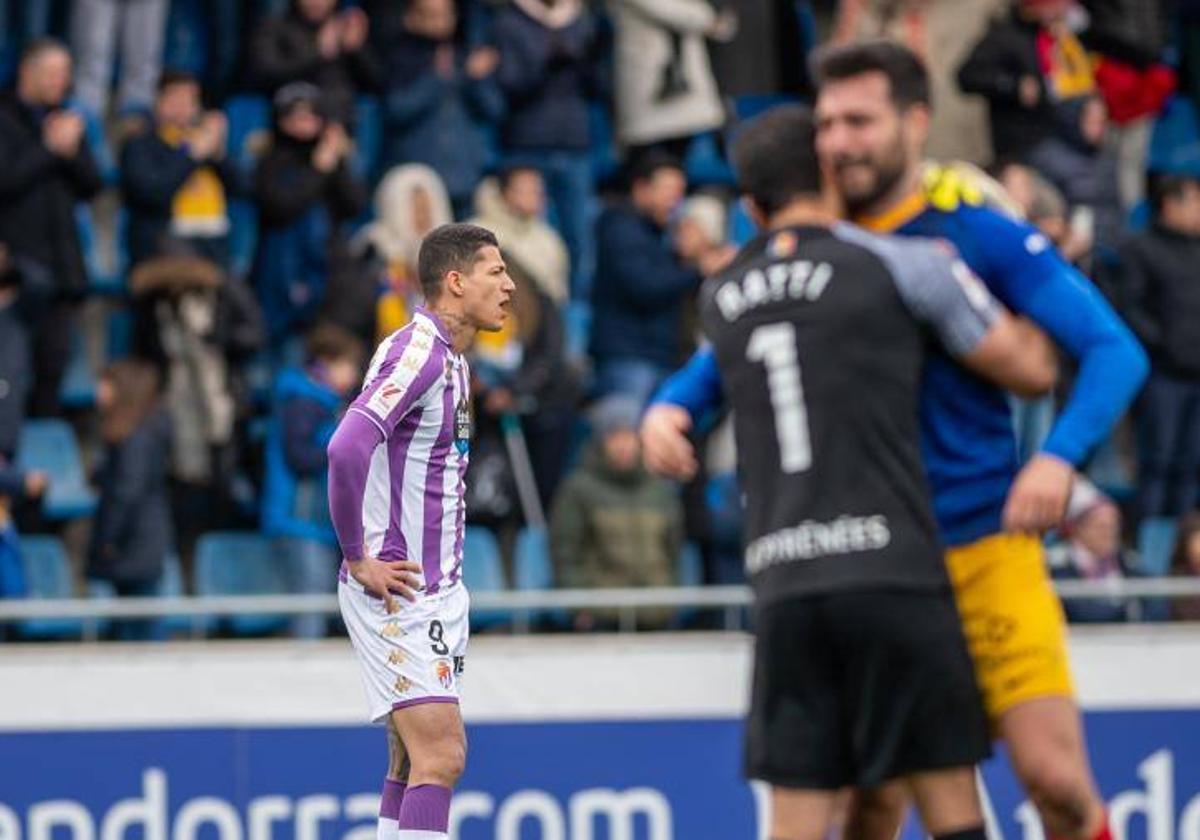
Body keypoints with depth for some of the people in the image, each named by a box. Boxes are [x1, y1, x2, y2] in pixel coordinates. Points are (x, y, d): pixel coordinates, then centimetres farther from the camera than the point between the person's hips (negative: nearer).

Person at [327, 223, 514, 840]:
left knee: (413, 762, 11)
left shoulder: (451, 358, 15)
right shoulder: (418, 351, -16)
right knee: (441, 754, -15)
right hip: (397, 590, -10)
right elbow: (348, 447, -29)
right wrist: (359, 559, -22)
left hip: (434, 589, 10)